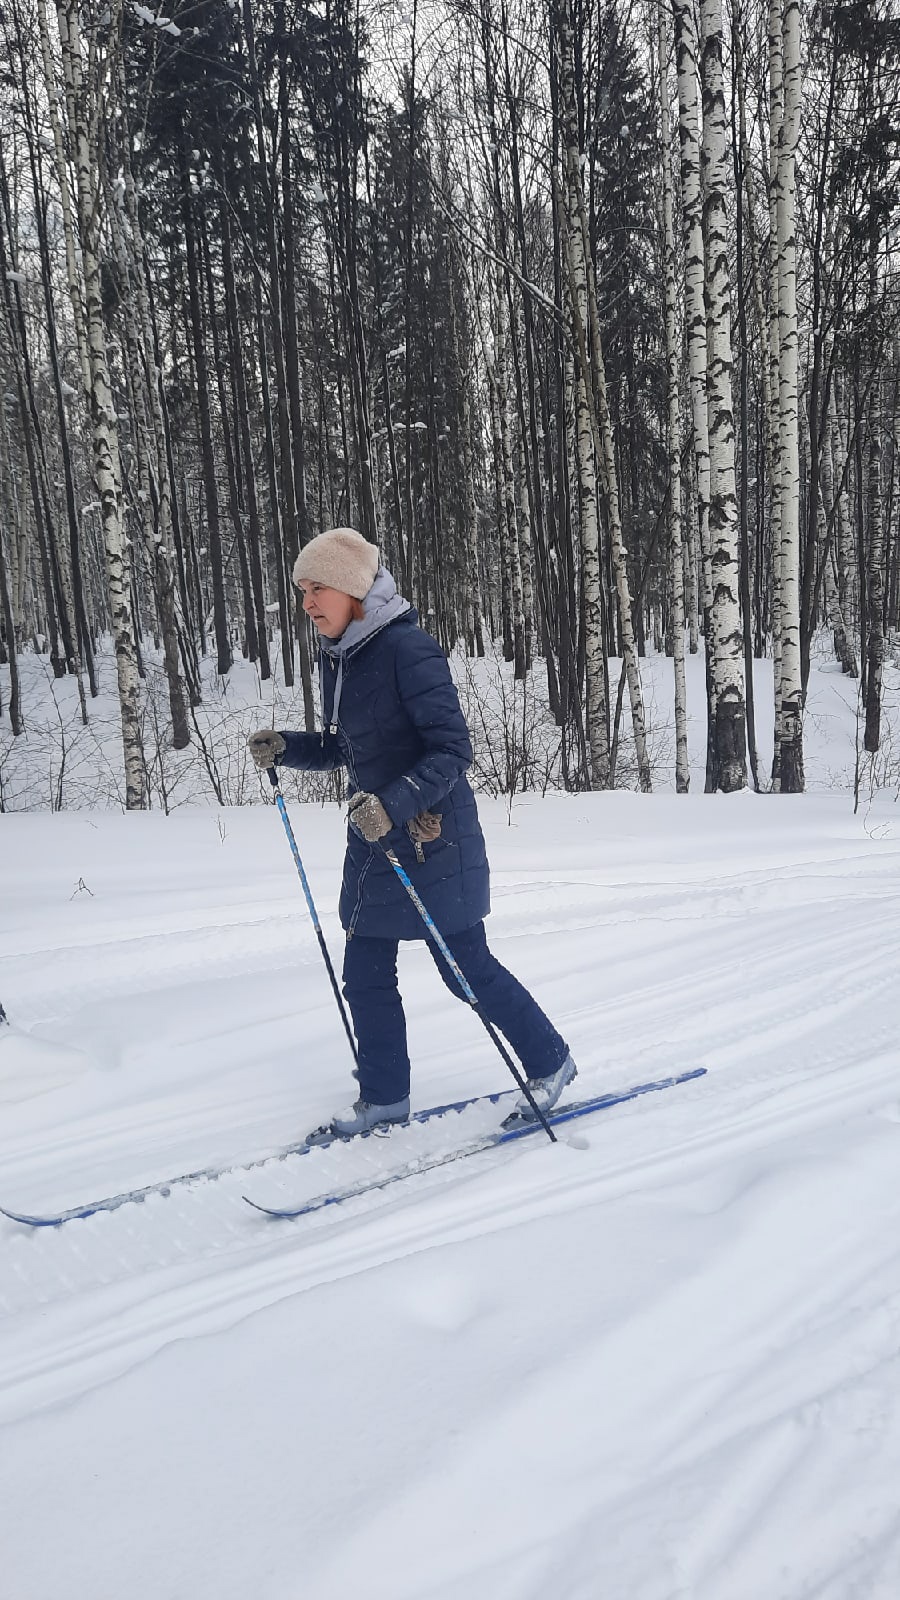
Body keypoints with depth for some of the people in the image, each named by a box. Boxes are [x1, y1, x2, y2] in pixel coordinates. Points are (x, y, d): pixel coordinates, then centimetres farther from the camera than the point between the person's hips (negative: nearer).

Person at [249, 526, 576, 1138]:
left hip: (434, 835, -8)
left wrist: (395, 803, -34)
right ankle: (385, 1096, 27)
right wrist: (285, 747, 0)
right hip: (373, 839, 8)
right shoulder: (336, 657, 6)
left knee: (465, 967, 4)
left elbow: (453, 750, -22)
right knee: (365, 971, 10)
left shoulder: (408, 649, -19)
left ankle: (550, 1061, 25)